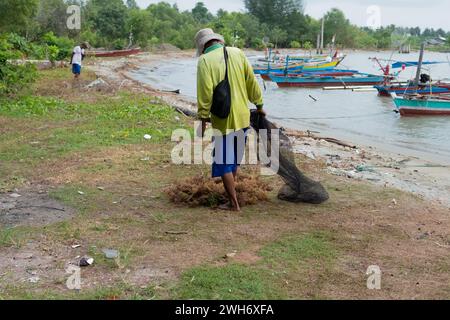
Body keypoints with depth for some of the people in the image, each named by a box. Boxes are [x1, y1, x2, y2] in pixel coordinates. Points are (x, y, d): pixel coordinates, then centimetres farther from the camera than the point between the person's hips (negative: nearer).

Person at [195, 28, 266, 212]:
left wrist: (203, 118, -9)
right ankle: (233, 182, 44)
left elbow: (205, 92, -16)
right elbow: (252, 82, 6)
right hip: (243, 115, 5)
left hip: (222, 119, -5)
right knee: (236, 152, 26)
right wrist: (259, 105, 16)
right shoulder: (238, 53, 3)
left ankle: (234, 204, 9)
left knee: (224, 162, 5)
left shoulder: (204, 60, -10)